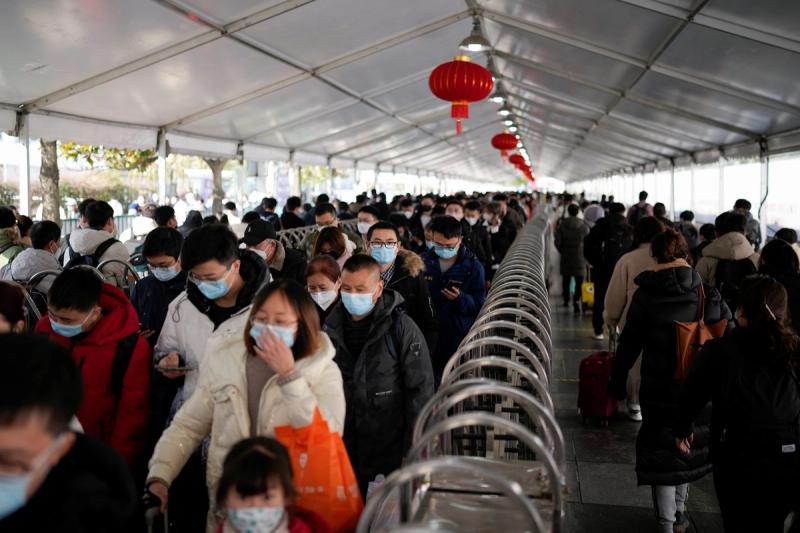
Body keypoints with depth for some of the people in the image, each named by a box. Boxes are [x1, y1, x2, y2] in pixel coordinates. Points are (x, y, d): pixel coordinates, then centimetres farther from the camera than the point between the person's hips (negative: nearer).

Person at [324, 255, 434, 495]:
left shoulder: (402, 329, -11)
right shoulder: (332, 326, 2)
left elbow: (420, 391, -9)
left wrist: (413, 450, -9)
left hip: (389, 450, -4)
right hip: (342, 446, 4)